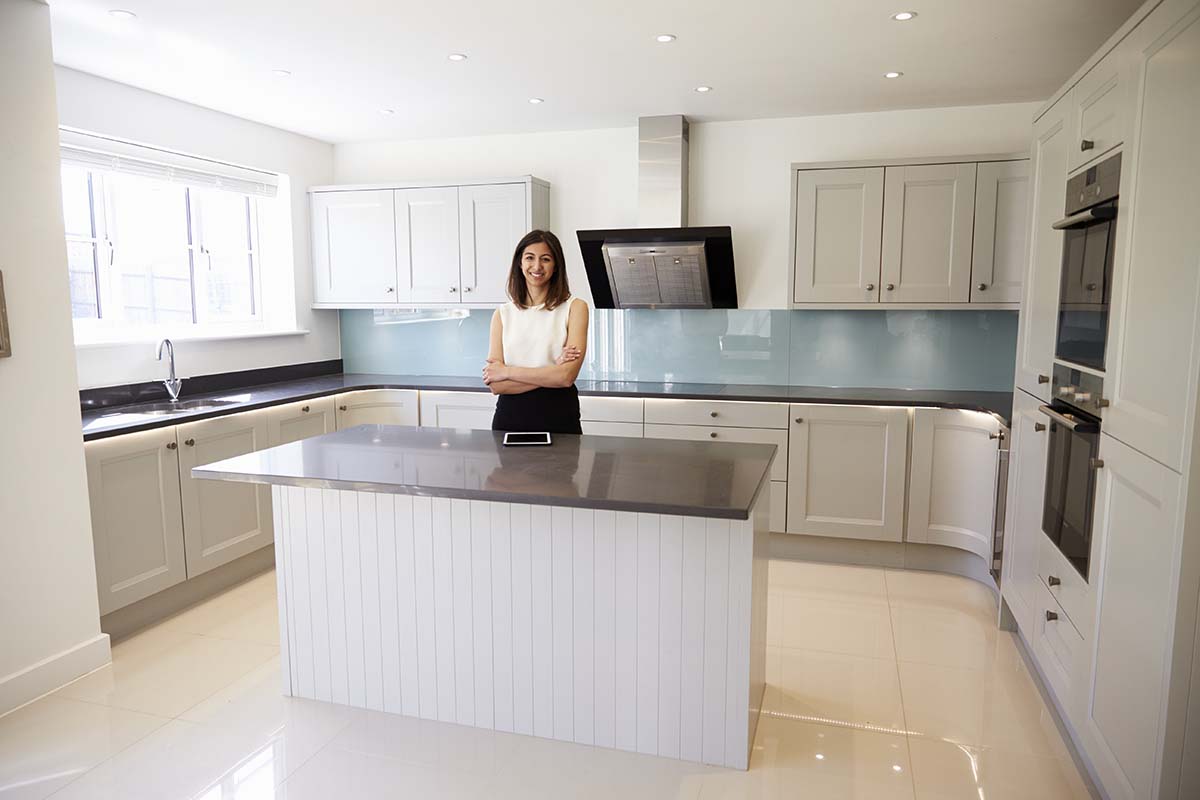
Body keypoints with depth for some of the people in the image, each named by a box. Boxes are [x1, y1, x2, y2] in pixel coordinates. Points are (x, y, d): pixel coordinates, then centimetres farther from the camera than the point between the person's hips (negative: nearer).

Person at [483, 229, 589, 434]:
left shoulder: (574, 308, -3)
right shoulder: (502, 314, 3)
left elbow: (567, 376, -15)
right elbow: (496, 385, -7)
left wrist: (508, 371, -9)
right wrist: (553, 370, -15)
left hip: (558, 417, -2)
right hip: (510, 418, 2)